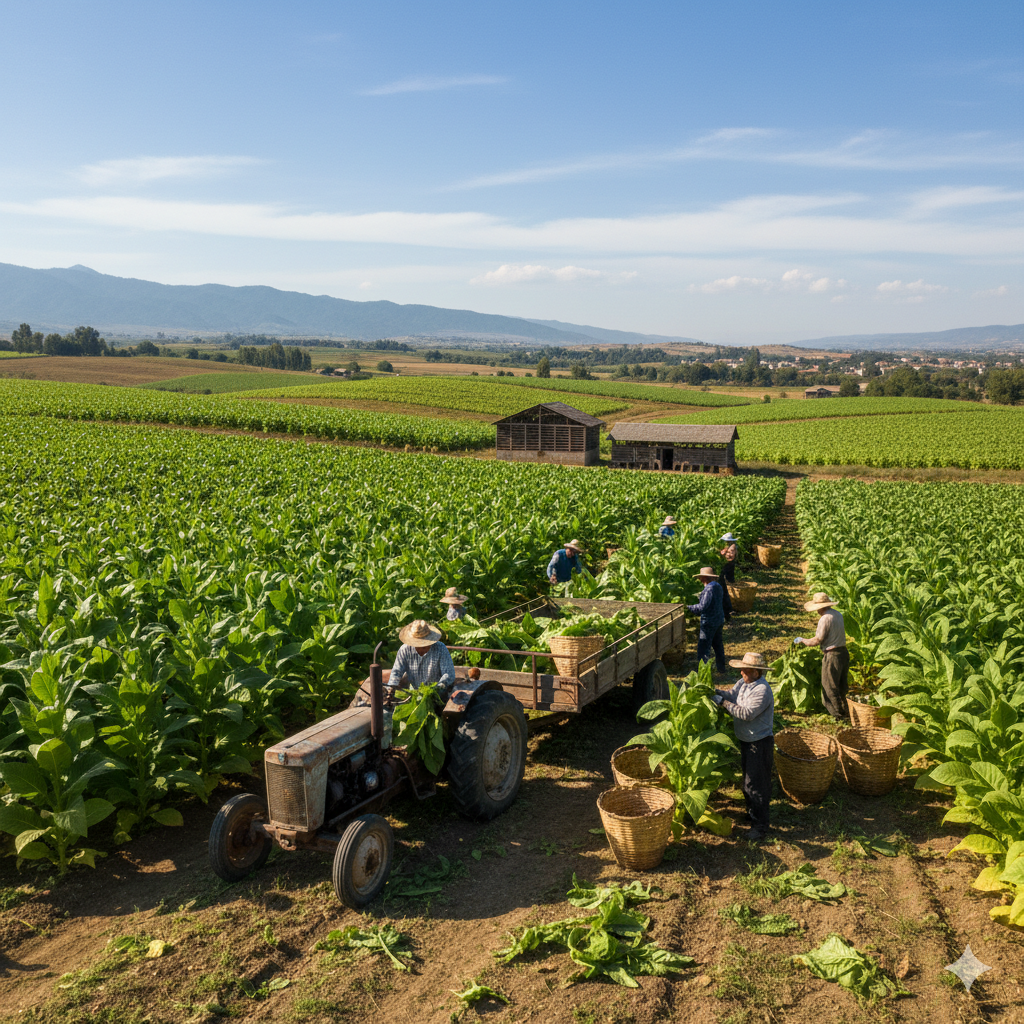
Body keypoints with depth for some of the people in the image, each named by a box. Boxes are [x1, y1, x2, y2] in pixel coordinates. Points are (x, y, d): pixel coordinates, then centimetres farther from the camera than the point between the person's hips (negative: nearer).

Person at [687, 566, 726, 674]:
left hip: (709, 622, -10)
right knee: (717, 644, 23)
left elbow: (702, 607, -28)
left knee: (704, 648, -5)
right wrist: (700, 598, 22)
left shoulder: (709, 589, -22)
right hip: (719, 620, 10)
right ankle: (721, 667, 36)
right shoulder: (718, 586, 7)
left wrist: (689, 607, -17)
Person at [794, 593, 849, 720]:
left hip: (832, 656, -9)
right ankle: (846, 713, 23)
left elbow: (817, 640, -15)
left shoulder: (825, 619, -17)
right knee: (842, 687, 17)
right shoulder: (838, 614, 9)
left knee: (830, 688, 1)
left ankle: (838, 715, 3)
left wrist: (802, 641, 0)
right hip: (843, 652, 9)